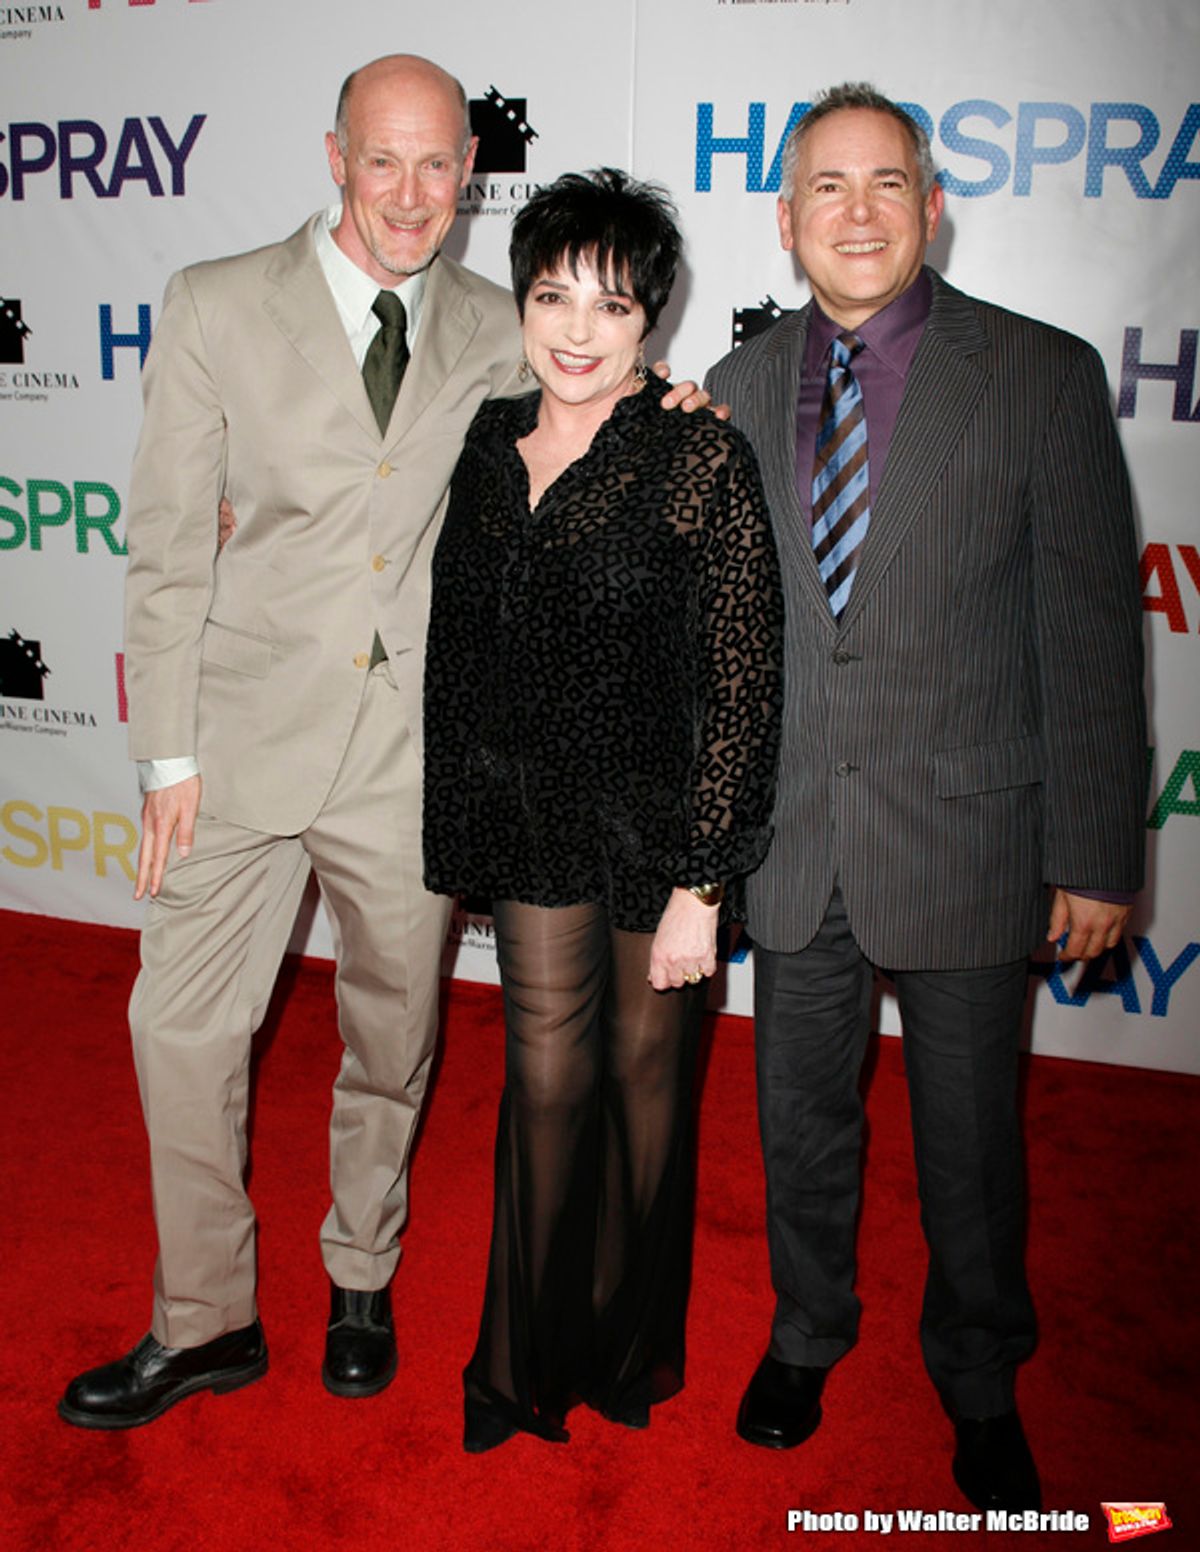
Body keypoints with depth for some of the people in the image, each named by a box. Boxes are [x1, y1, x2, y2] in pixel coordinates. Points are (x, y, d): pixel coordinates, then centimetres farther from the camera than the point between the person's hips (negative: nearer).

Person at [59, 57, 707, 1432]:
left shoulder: (496, 330, 6)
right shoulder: (218, 307, -1)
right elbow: (168, 544, -2)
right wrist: (168, 752, -6)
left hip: (414, 745, 1)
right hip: (251, 733, -1)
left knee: (392, 1036, 13)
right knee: (183, 1024, 6)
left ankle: (361, 1282, 38)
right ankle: (204, 1322, 28)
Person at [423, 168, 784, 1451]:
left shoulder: (699, 459, -14)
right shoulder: (488, 443, 2)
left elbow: (742, 688, -15)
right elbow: (459, 646, 12)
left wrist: (698, 887, -16)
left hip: (659, 818, -4)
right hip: (531, 817, 4)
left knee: (641, 1070, 14)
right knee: (545, 1075, 13)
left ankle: (627, 1341, 41)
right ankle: (527, 1354, 36)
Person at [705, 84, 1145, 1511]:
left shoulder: (1043, 376, -6)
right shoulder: (738, 388, 5)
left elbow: (1090, 630, -6)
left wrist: (1097, 855, -7)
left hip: (964, 840, -2)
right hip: (792, 840, 3)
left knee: (969, 1132, 13)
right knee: (800, 1112, 18)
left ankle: (978, 1384, 40)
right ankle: (807, 1331, 45)